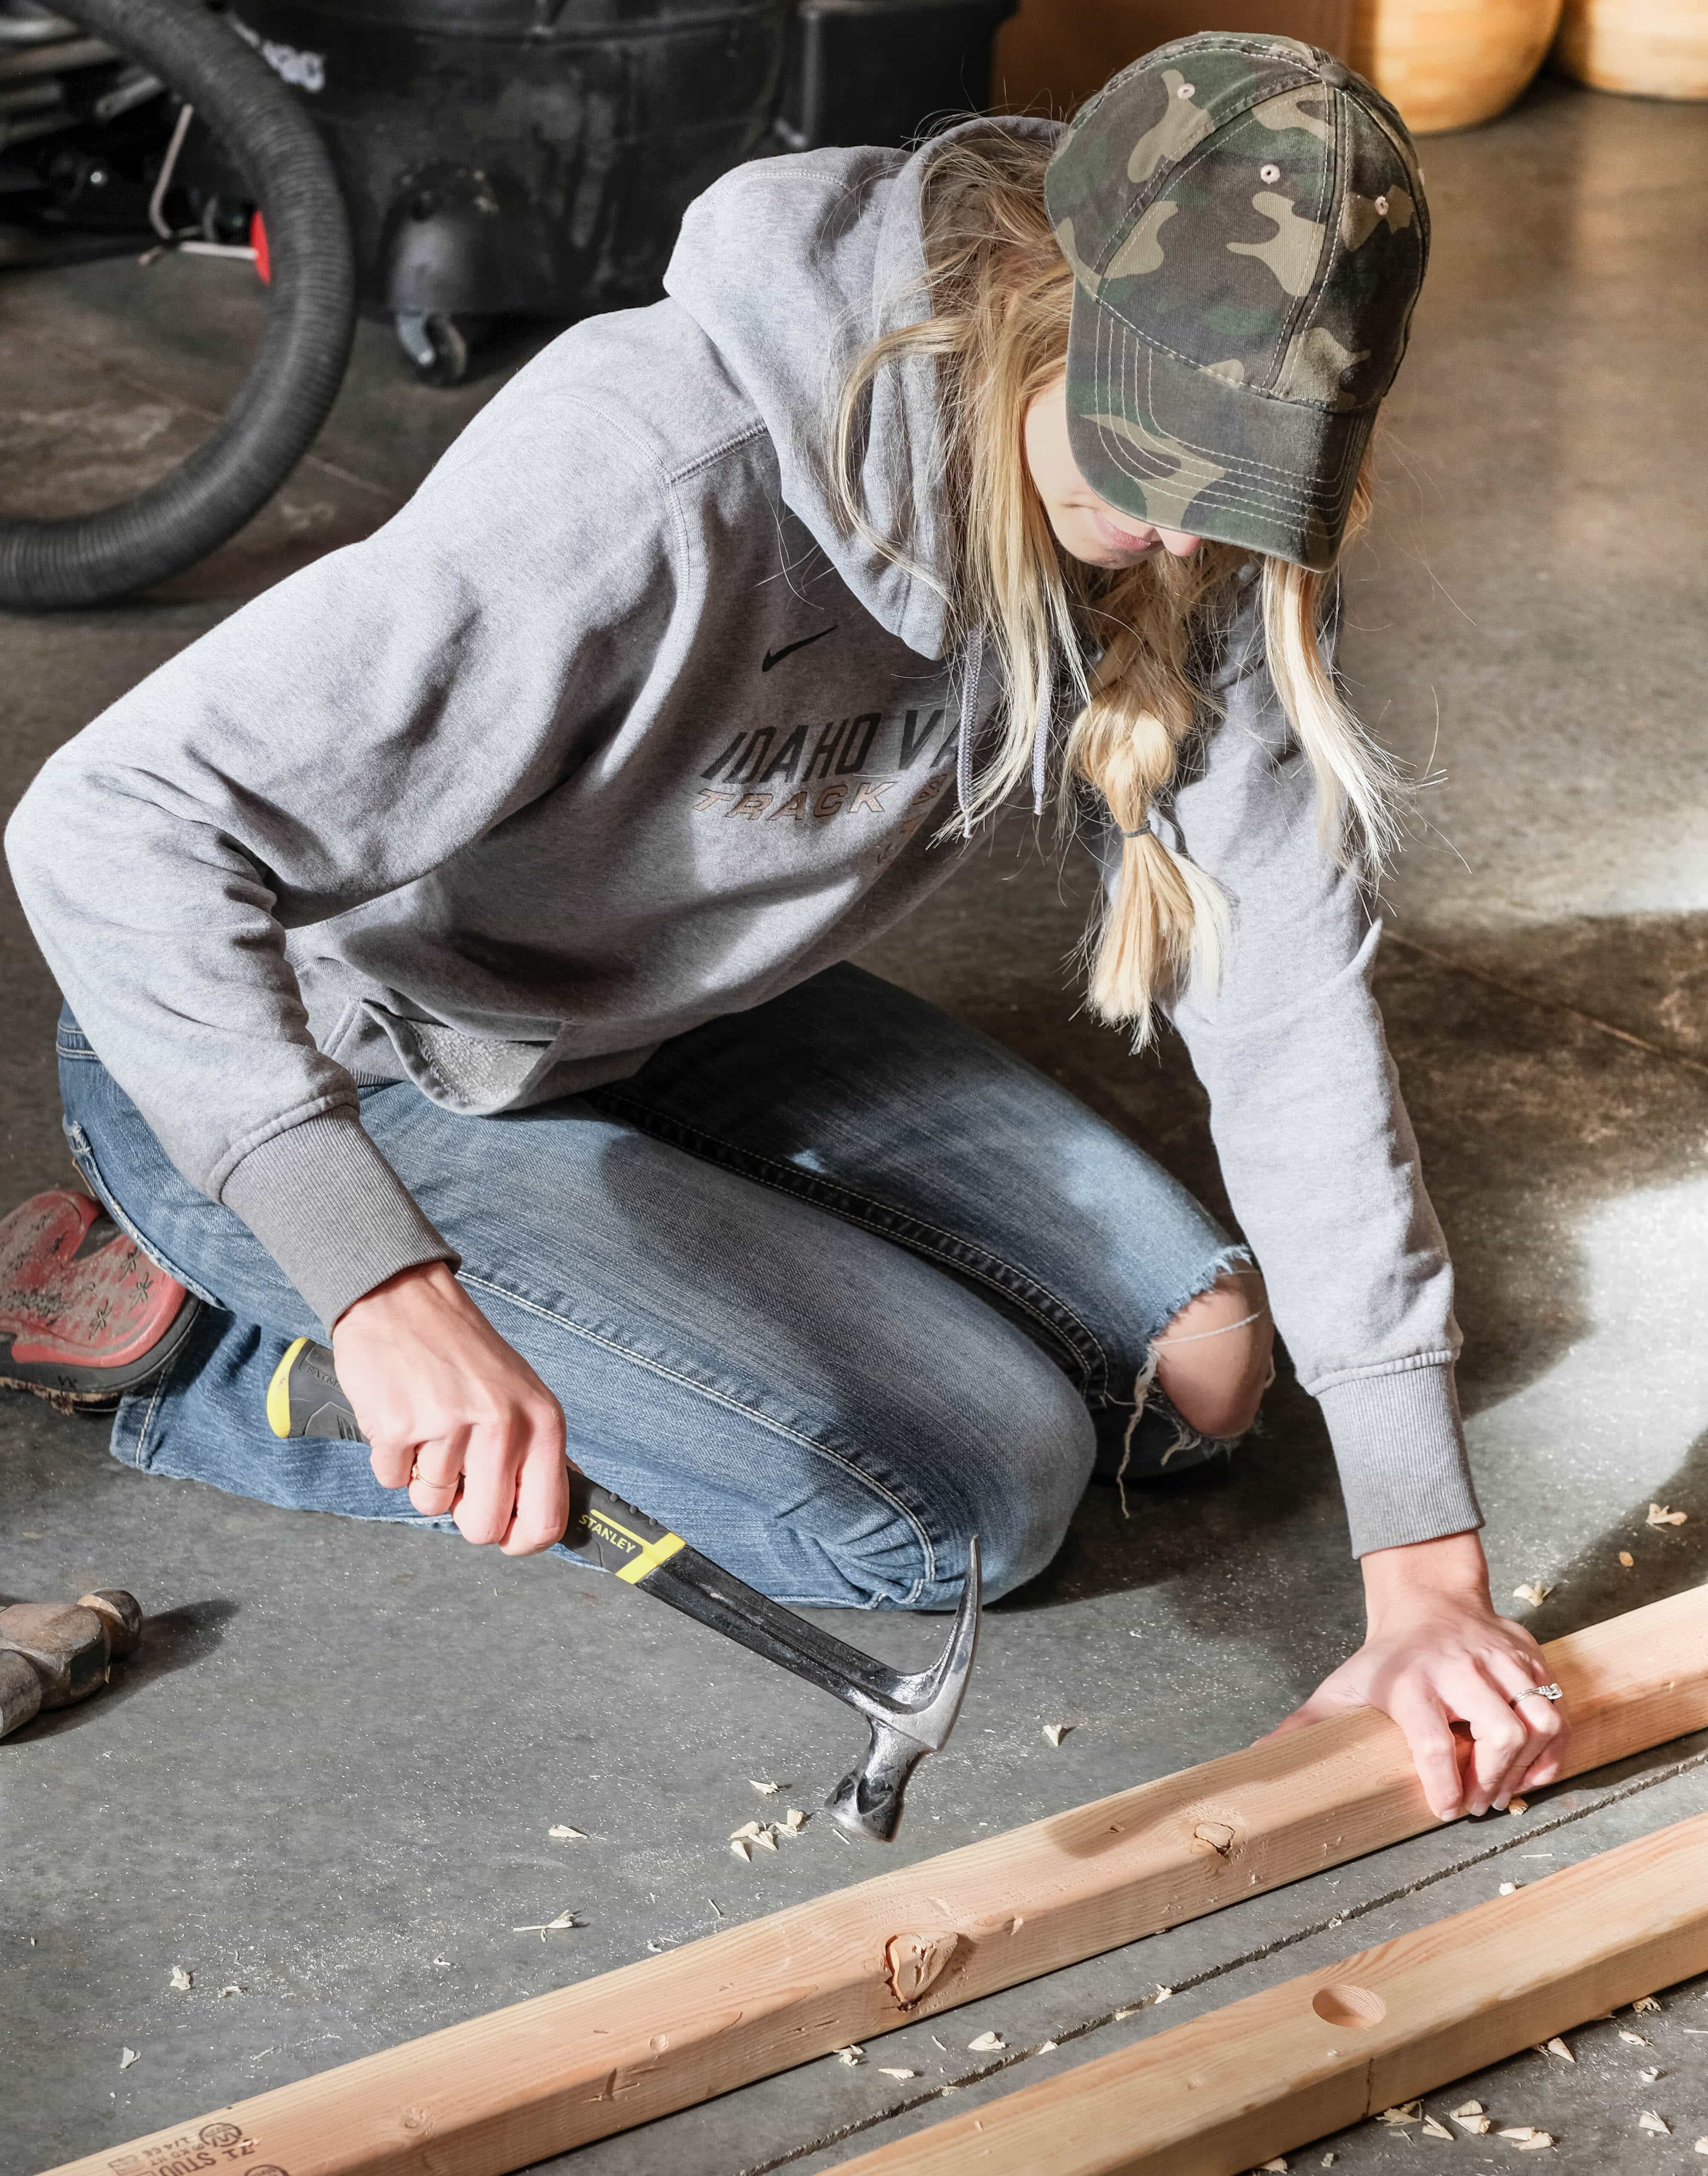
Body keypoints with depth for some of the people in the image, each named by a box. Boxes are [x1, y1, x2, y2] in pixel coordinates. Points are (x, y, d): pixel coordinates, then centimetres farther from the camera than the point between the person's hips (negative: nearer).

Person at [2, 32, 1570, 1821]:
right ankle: (228, 1346, -2)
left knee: (1192, 1373, 4)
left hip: (663, 1013, 7)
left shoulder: (1199, 537, -15)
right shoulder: (673, 467, -36)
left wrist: (1422, 1557, -21)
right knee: (976, 1491, -14)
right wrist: (389, 1293, -47)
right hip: (314, 1075, -7)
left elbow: (1288, 995, -16)